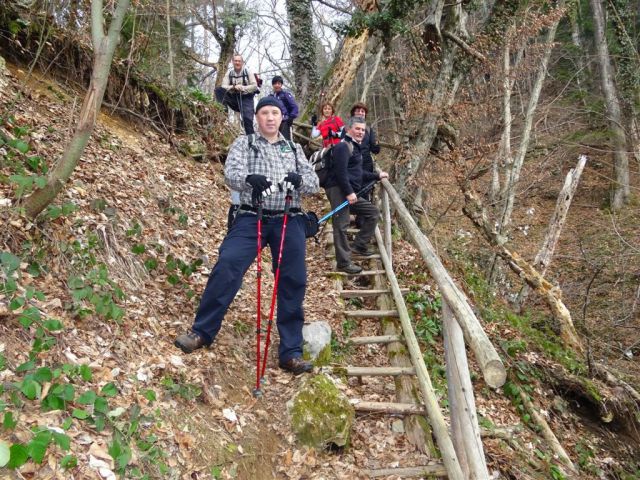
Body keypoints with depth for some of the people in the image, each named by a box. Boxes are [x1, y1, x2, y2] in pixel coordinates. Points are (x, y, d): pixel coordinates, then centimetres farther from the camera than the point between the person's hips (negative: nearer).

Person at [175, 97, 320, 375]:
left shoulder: (294, 149, 18)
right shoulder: (244, 143, 12)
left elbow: (314, 183, 9)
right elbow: (231, 173, -6)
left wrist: (299, 180, -16)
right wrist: (249, 179, -30)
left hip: (288, 221, 2)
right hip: (251, 217, -2)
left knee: (293, 282, -2)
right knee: (226, 267, -20)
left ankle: (291, 353, 7)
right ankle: (201, 332, -6)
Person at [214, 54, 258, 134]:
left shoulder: (248, 72, 0)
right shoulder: (229, 73, 6)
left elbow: (255, 86, -6)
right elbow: (223, 86, -3)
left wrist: (243, 88, -20)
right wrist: (233, 87, -23)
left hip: (246, 98, -3)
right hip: (233, 97, 3)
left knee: (247, 119, -18)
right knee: (218, 90, -15)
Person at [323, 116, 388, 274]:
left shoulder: (356, 147, 23)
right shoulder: (343, 146, -9)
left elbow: (358, 174, 31)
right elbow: (340, 172, -20)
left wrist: (377, 175, 30)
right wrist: (349, 192, -22)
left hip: (350, 192, 10)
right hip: (338, 190, -10)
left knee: (373, 212, 13)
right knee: (341, 225, -8)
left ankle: (359, 245, 18)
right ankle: (343, 263, -3)